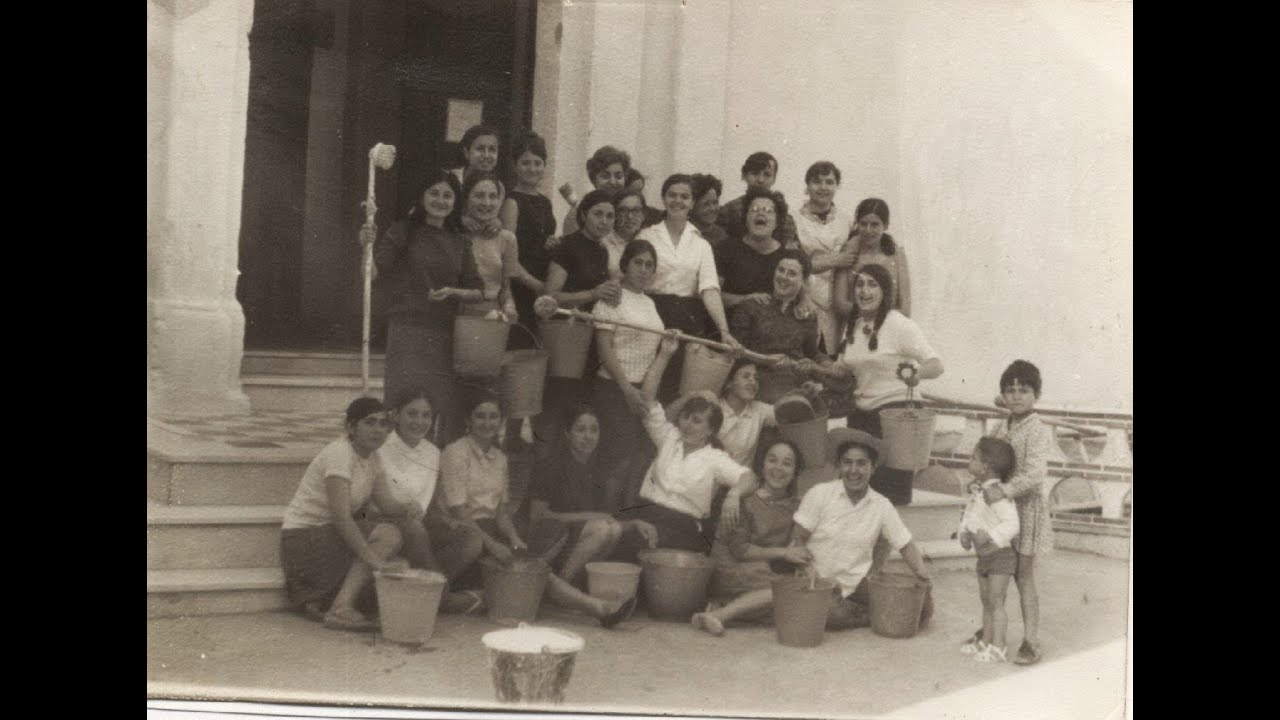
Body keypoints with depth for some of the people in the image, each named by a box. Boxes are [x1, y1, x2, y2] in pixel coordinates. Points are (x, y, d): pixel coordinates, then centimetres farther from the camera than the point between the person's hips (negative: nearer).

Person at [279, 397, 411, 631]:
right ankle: (341, 609, -25)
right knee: (388, 535, -24)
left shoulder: (371, 456, 9)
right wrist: (376, 561, -32)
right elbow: (341, 517, -27)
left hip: (328, 536, 9)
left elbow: (388, 505, 2)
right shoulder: (339, 453, -19)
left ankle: (316, 599, 0)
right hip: (303, 539, -9)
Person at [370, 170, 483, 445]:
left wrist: (452, 292, -7)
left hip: (446, 336, 4)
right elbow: (375, 274, -7)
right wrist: (368, 246, -23)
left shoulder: (459, 242, 13)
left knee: (447, 409, 3)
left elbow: (477, 291, 11)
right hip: (409, 331, -4)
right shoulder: (404, 232, 1)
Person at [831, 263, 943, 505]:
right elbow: (843, 367, 23)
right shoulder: (853, 327, 10)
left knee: (891, 493, -5)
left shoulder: (899, 325, -11)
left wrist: (917, 373, -36)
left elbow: (936, 365, -15)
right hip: (861, 414, 7)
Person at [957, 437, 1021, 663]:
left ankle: (997, 648, 1)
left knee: (996, 602, -5)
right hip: (983, 557, 9)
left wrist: (991, 536, -35)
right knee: (986, 601, 16)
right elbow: (969, 516, 11)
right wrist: (964, 533, -7)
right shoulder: (976, 491, 5)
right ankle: (984, 642, 26)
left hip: (1000, 554, -9)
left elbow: (1012, 523, -27)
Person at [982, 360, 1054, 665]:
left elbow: (1034, 474, -24)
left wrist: (1004, 490, -32)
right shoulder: (1001, 429, 8)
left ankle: (1031, 641, 6)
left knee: (1023, 576, -2)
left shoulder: (1039, 431, -13)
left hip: (1025, 507, -6)